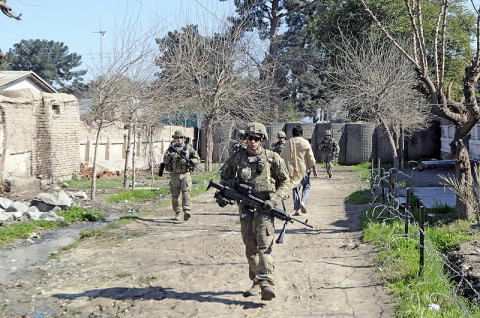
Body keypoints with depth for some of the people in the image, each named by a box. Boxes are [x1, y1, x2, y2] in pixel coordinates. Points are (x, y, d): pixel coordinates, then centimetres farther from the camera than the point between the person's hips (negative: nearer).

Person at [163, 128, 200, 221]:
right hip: (174, 175, 1)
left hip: (185, 174, -1)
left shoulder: (188, 148, 8)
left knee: (186, 192, -18)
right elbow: (165, 161, 2)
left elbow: (197, 159, 8)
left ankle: (186, 211, -28)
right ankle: (177, 213, 17)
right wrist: (170, 155, -18)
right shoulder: (171, 148, 9)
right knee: (175, 196, 5)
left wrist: (188, 161, -10)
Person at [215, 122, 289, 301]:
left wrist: (275, 200, -7)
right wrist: (221, 194, 3)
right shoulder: (238, 157, 7)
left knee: (265, 245, -16)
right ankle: (256, 283, 20)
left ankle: (267, 284, -25)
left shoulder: (272, 158, 0)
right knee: (250, 248, 8)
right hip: (245, 208, 3)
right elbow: (225, 177, 20)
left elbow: (285, 181, 7)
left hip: (264, 207, -3)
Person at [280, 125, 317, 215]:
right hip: (304, 169, -2)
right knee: (306, 186, 15)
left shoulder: (289, 143, 1)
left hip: (293, 170, 2)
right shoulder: (305, 142, -5)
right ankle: (303, 201, -9)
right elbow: (311, 157, -5)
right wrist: (314, 169, 2)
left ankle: (296, 209, 5)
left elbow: (282, 156, 7)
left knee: (295, 188, 9)